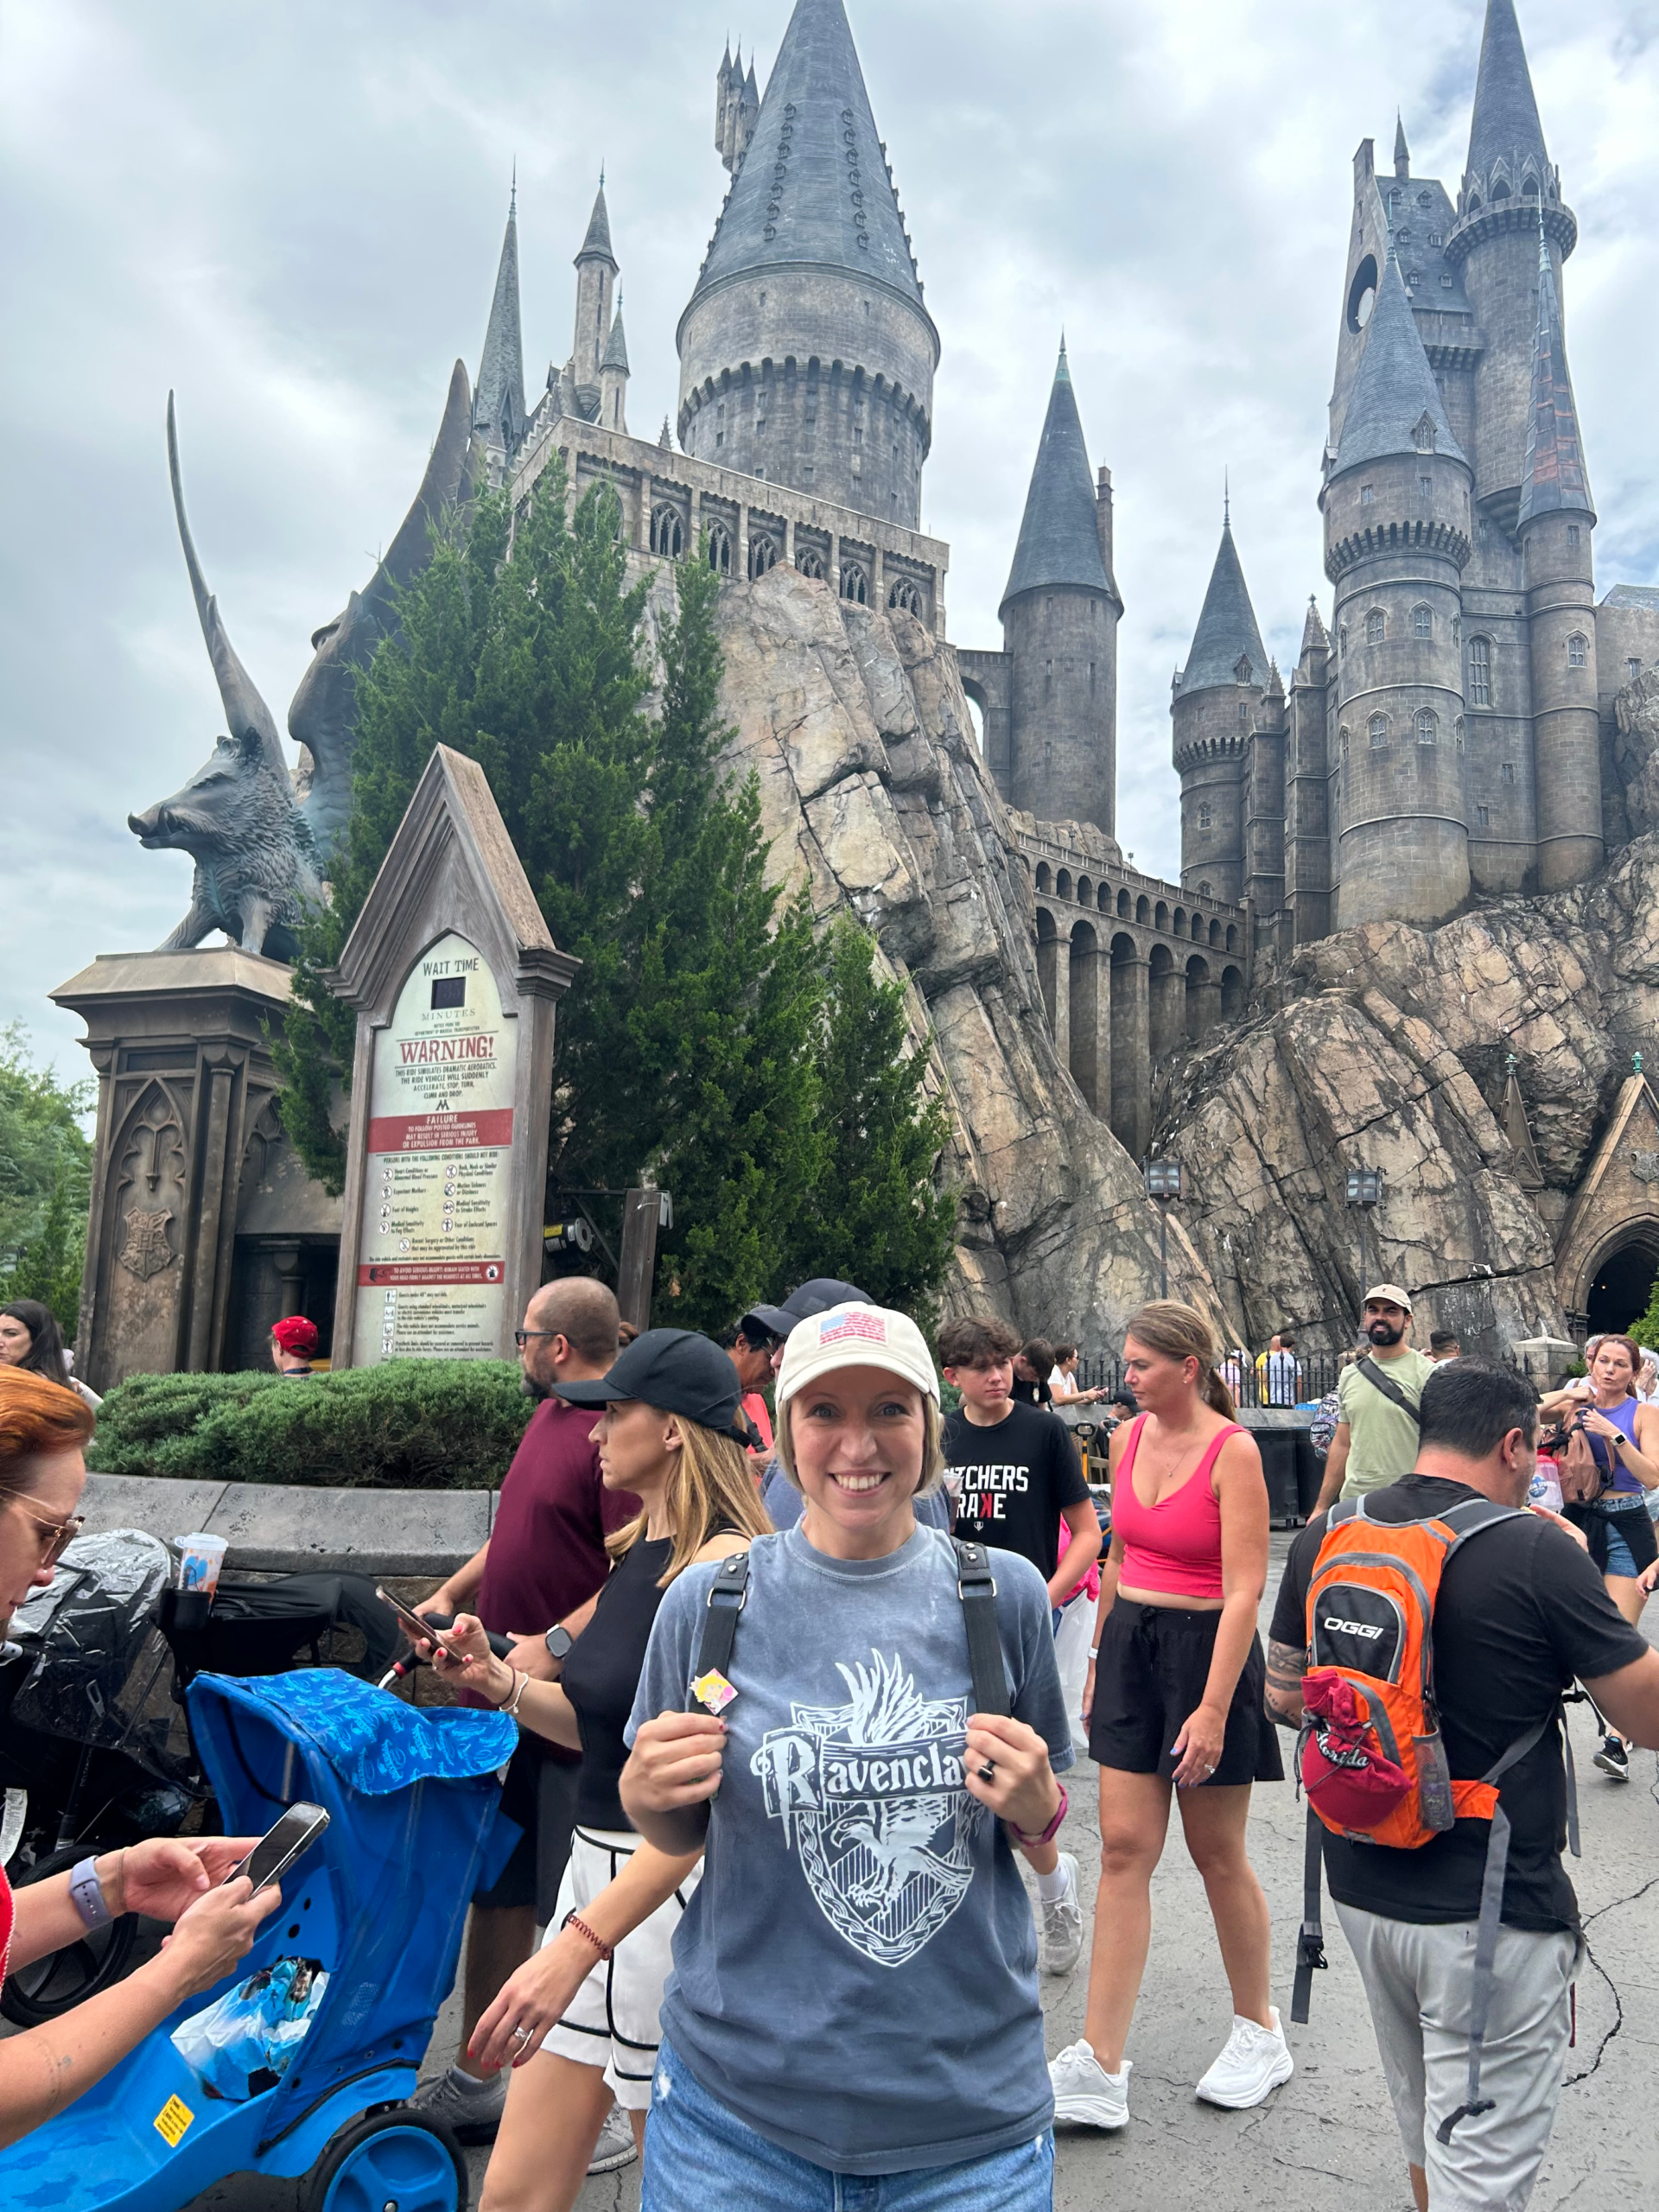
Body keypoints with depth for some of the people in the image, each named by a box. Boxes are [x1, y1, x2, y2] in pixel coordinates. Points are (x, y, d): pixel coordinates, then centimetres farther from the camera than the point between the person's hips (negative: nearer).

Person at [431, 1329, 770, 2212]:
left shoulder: (724, 1562, -20)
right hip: (598, 1866, 8)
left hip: (679, 1888, -8)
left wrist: (579, 1942, -30)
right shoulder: (638, 1551, 8)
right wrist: (502, 1683, 1)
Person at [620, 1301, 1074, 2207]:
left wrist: (1037, 1808, -14)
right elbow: (678, 1835, 5)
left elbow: (1040, 1823, 7)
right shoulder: (707, 1603, -8)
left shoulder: (1004, 1594, -6)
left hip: (974, 2105, 1)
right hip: (742, 2106, 0)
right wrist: (644, 1795, -15)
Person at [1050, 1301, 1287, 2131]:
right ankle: (1099, 2070, 7)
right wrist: (1100, 1657, 17)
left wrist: (1213, 1707, -21)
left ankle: (1260, 2033, 32)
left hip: (1208, 1648, -5)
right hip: (1132, 1643, 6)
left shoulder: (1233, 1452, -15)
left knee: (1218, 1854, 9)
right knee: (1124, 1847, 3)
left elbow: (1244, 1589, -18)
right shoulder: (1129, 1438, 5)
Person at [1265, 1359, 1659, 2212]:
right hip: (1492, 1916, -6)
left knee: (1425, 2122, 27)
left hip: (1361, 1887, 6)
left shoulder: (1323, 1538, -3)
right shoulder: (1539, 1552, -19)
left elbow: (1283, 1698, 7)